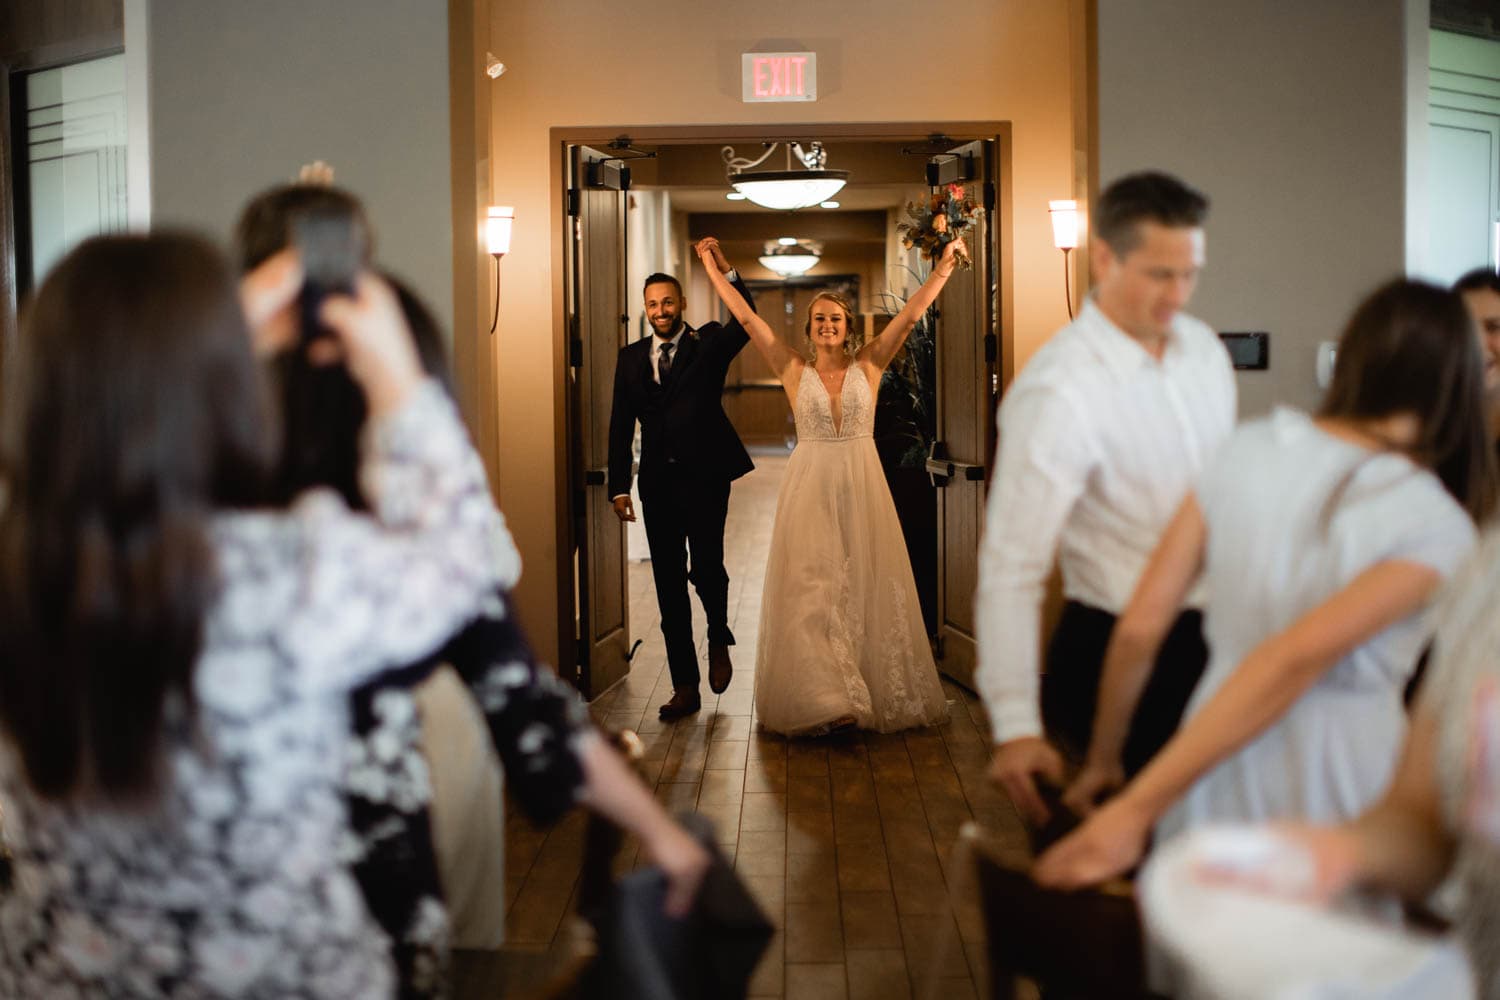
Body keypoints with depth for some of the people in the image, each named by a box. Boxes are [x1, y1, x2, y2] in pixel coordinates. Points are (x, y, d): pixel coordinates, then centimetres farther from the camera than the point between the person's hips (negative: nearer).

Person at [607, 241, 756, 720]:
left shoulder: (709, 344, 3)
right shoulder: (631, 357, 11)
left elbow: (746, 319, -17)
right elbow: (620, 426, 10)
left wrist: (723, 266, -26)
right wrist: (619, 487, 3)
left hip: (704, 477, -3)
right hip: (657, 482, 4)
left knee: (706, 567, -11)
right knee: (669, 584, 5)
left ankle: (719, 641, 21)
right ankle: (685, 686, 12)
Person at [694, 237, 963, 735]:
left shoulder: (868, 365, 4)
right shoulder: (795, 371, 3)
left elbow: (911, 314, 0)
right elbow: (746, 317, 2)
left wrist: (944, 266, -3)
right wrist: (713, 268, 2)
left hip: (862, 487, 1)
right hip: (810, 488, 0)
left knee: (866, 585, 4)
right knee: (811, 589, -3)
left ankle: (880, 693, 13)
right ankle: (820, 698, -2)